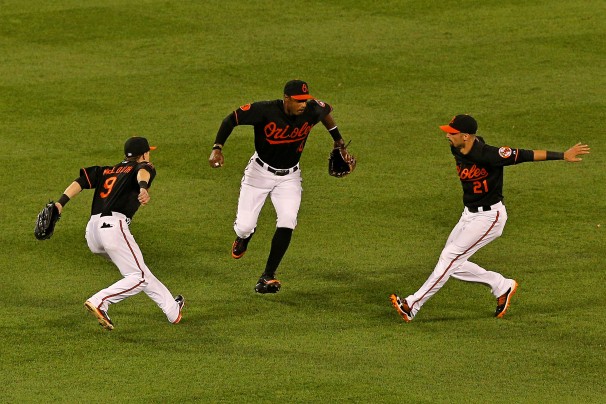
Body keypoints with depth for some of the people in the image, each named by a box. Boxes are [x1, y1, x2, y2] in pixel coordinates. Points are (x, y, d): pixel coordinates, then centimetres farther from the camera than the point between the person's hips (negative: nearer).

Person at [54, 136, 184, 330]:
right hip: (114, 225, -7)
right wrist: (143, 188, -35)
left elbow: (81, 181, 13)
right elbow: (142, 172, -14)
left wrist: (60, 203, 4)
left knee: (139, 271, 20)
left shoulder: (105, 171, 28)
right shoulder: (144, 166, 12)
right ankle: (98, 302, -23)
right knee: (139, 278, -6)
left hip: (92, 231, 7)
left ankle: (172, 309, 25)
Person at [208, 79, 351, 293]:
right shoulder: (265, 110, -27)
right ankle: (243, 238, 37)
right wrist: (217, 148, -27)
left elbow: (326, 110, 9)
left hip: (289, 177, 2)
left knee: (287, 223, -16)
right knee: (245, 226, -4)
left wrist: (338, 140, 18)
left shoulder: (313, 110, -17)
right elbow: (231, 119, -17)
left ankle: (268, 276, -4)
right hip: (259, 172, -2)